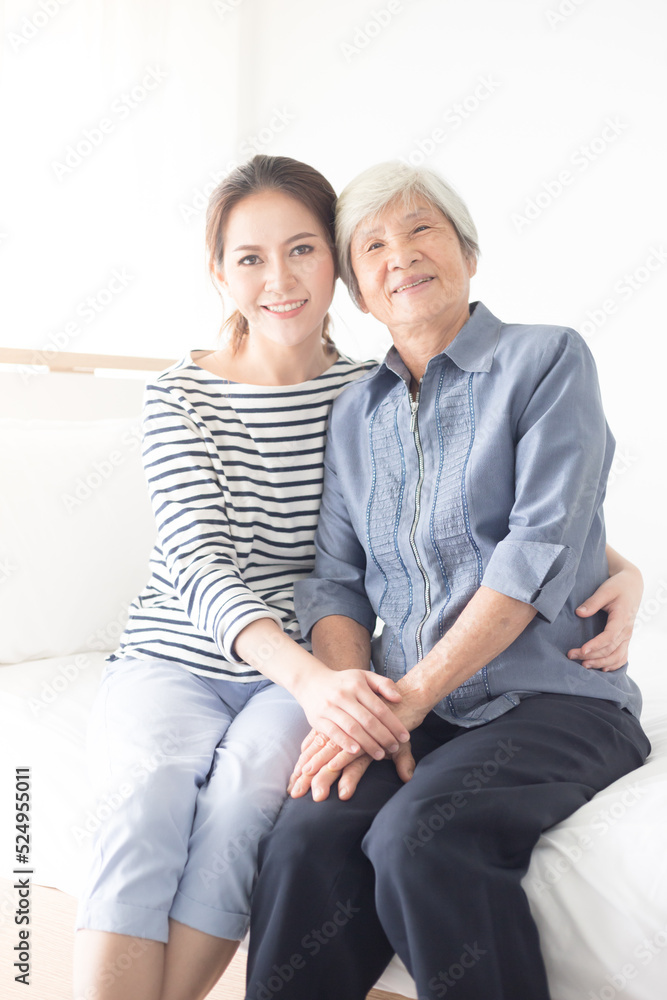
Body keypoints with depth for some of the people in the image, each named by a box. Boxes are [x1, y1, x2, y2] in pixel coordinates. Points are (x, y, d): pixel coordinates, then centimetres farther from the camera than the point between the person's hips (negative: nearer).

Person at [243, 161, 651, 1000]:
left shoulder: (546, 359, 0)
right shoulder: (354, 412, 16)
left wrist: (411, 695, -16)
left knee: (418, 837, -32)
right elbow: (335, 579, 11)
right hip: (404, 711, 4)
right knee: (304, 843, -26)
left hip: (548, 701, -3)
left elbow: (540, 550, -11)